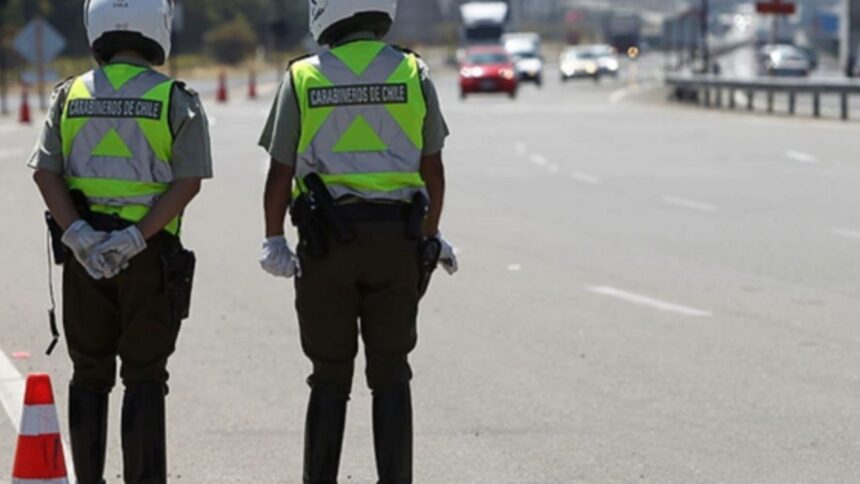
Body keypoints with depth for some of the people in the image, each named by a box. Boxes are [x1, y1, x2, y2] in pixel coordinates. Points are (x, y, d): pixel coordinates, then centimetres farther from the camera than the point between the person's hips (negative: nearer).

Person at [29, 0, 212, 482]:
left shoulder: (70, 96, 5)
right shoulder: (176, 101, -4)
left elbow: (46, 172, -4)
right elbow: (187, 183, -12)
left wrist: (78, 235, -12)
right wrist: (135, 239, -16)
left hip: (83, 252, 3)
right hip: (150, 258, -3)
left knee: (90, 376, 13)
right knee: (144, 378, 3)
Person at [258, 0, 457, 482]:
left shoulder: (302, 78, -3)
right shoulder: (412, 74, 1)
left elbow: (281, 172, -2)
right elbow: (432, 169, 6)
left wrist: (274, 240, 7)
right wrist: (431, 235, 16)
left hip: (327, 241, -1)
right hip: (396, 237, 1)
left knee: (330, 376, 7)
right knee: (390, 374, 7)